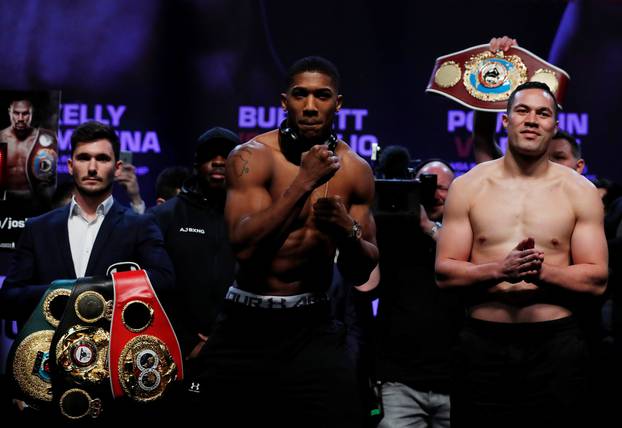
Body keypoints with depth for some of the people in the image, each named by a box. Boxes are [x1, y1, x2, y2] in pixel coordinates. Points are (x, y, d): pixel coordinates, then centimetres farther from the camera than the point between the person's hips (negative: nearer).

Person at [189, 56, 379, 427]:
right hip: (245, 326, -2)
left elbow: (360, 273, 6)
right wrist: (304, 181, -25)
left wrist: (346, 231, -15)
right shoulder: (253, 157, -9)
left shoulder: (355, 171, 2)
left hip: (311, 328, 2)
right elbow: (245, 247, -23)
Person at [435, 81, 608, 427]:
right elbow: (444, 273, 0)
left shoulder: (580, 192, 4)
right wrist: (500, 270, -18)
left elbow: (597, 280, 0)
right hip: (483, 343, 0)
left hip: (556, 344, 0)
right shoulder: (468, 187, 4)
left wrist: (543, 271, -18)